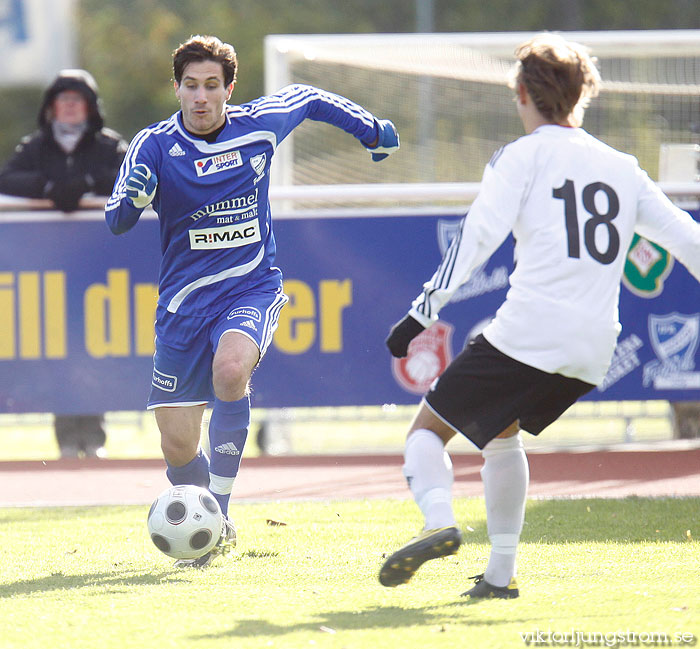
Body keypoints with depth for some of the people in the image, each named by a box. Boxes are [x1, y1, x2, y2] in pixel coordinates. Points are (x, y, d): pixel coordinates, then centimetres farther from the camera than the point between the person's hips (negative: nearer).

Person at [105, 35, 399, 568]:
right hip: (185, 299, 1)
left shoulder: (260, 124, -3)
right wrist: (134, 199, -36)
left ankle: (219, 516, -24)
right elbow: (117, 221, -14)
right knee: (178, 445, -2)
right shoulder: (155, 145, -7)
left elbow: (310, 100, 18)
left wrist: (373, 130, 30)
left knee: (230, 367, -34)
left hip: (253, 289, -1)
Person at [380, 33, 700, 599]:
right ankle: (501, 573, 21)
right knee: (501, 434, 28)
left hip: (526, 334, -6)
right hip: (593, 350, 6)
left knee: (428, 428, 5)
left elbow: (477, 238, -8)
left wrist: (422, 313, -9)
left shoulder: (522, 156, 3)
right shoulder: (622, 169, 18)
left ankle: (439, 522, -23)